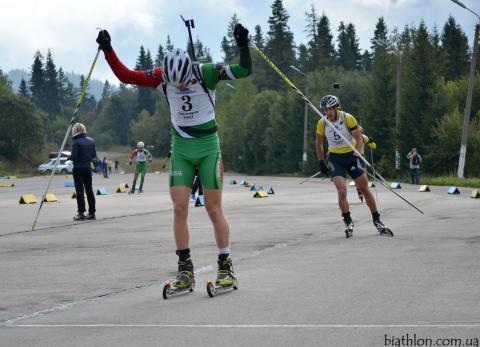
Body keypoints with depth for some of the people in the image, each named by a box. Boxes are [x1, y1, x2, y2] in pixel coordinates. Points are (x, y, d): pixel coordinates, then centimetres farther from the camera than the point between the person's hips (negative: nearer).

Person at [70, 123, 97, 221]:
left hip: (78, 168, -6)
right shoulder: (91, 141, 5)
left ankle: (81, 213, -3)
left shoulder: (76, 142, -14)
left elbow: (74, 157, -16)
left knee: (79, 191, -2)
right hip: (88, 168, 6)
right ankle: (91, 212, 14)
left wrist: (69, 156, 3)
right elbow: (94, 155, 8)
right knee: (89, 190, 11)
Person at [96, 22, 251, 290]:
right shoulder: (162, 77, -6)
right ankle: (185, 270, 4)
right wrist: (108, 50, -9)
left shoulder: (205, 73, -16)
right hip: (181, 149, 3)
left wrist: (243, 46, -34)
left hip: (208, 147, -3)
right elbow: (125, 76, 0)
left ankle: (226, 267, 9)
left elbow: (245, 70, -19)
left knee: (214, 210, -1)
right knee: (179, 209, -3)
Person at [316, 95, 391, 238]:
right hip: (335, 159, 1)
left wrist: (355, 155, -25)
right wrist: (321, 162, 6)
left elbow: (359, 139, -11)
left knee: (365, 190, 3)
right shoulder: (322, 123, -6)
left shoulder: (348, 118, -14)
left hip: (352, 156, -1)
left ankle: (377, 221, 15)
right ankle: (348, 222, -5)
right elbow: (319, 143, 8)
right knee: (342, 191, -17)